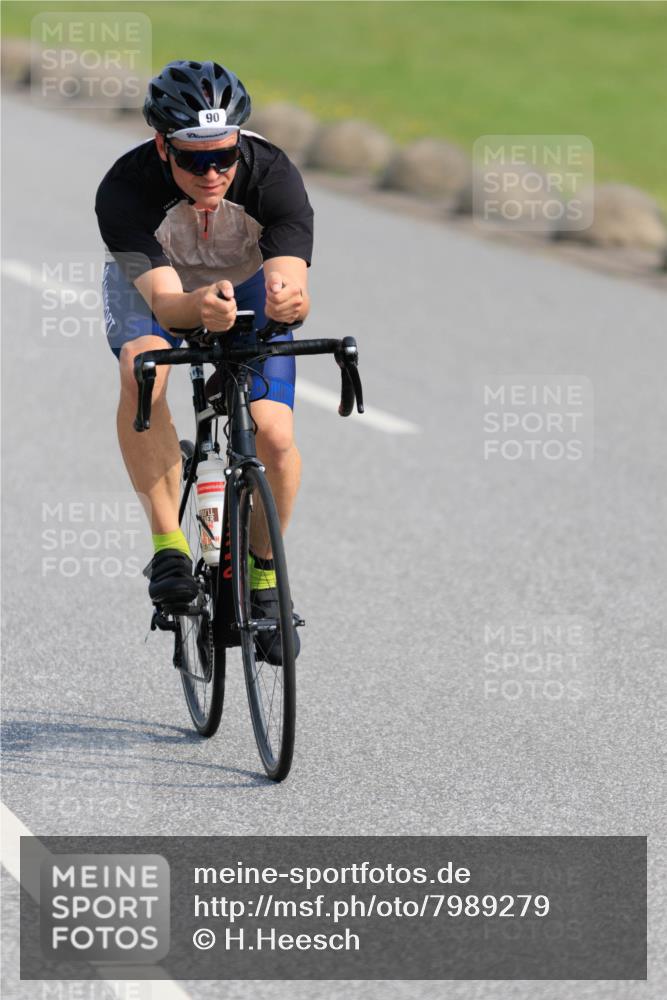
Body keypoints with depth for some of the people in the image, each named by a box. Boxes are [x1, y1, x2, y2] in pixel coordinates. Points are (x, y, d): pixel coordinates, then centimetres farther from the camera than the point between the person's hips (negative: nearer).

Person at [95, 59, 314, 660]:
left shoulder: (273, 176, -34)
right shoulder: (125, 189, -36)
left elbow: (291, 279, -45)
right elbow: (163, 301, -45)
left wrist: (288, 297, -69)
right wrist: (201, 307, -68)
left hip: (248, 281, 1)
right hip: (150, 282, -1)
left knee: (276, 437, -17)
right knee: (144, 371, -35)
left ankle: (263, 576, 10)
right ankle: (169, 545, -24)